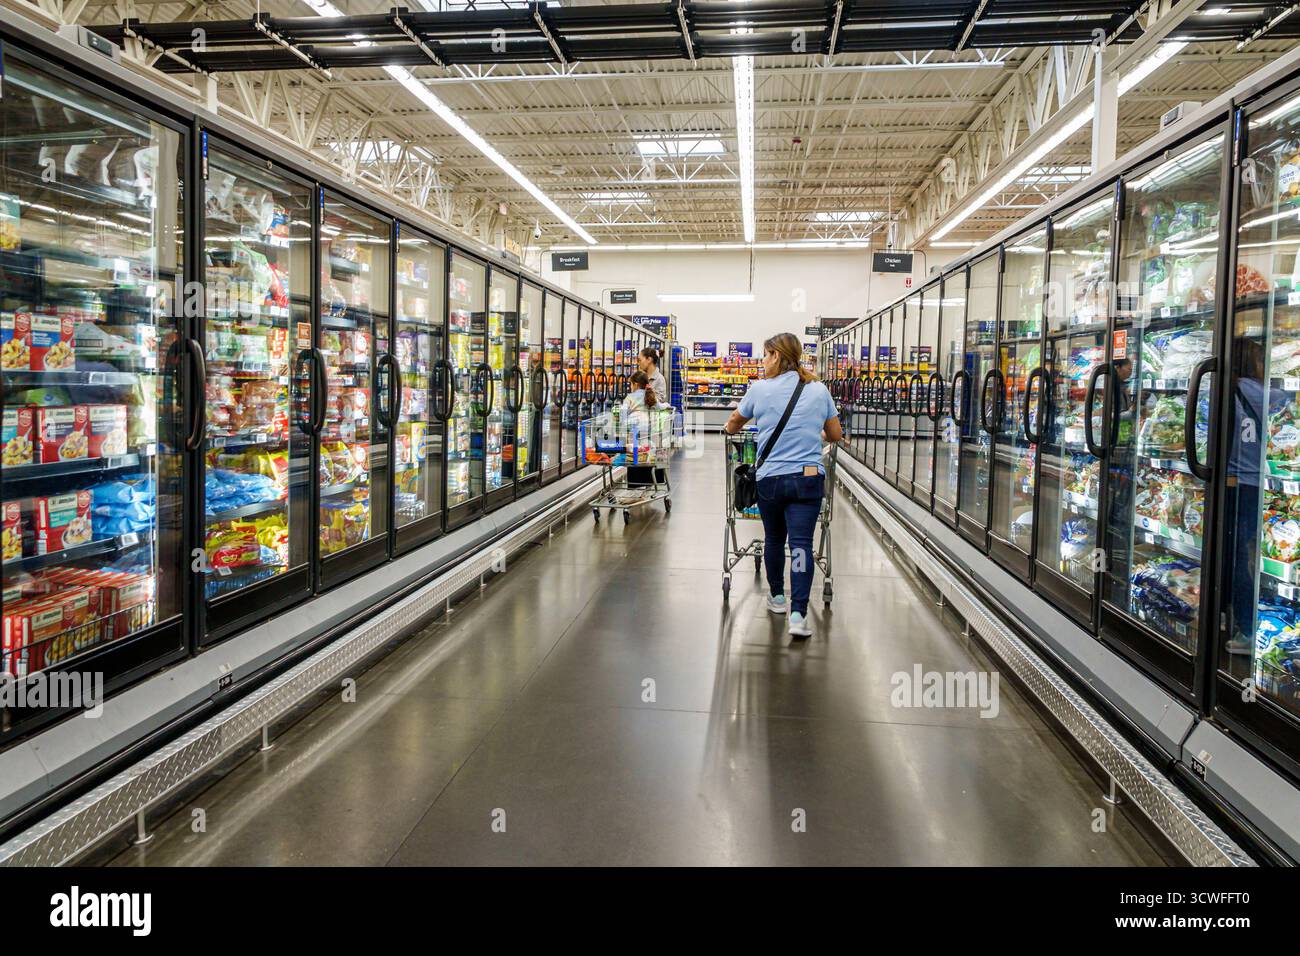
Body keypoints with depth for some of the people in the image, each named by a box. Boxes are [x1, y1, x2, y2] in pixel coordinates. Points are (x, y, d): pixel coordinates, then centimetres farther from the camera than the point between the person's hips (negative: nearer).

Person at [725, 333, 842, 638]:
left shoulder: (760, 389, -1)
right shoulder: (819, 390, 5)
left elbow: (733, 426, 14)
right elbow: (836, 435, 15)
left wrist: (730, 426, 38)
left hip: (771, 478, 0)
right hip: (809, 478, 1)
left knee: (774, 538, 18)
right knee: (801, 544, -4)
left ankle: (777, 596, 35)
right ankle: (798, 614, -13)